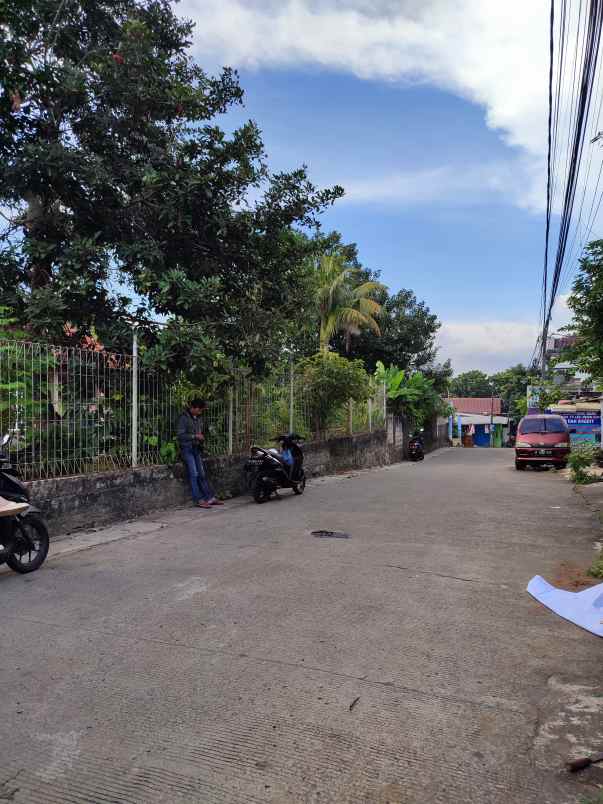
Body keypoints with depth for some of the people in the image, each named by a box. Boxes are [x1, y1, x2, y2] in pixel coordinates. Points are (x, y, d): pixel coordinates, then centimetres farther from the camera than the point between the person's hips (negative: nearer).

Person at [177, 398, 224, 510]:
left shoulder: (199, 418, 13)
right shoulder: (184, 418, -8)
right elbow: (180, 435, -14)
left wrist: (201, 438, 8)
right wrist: (195, 436, -18)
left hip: (197, 448, 6)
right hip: (187, 448, -6)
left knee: (202, 474, 5)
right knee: (194, 474, -8)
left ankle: (210, 498, 8)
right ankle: (199, 500, -5)